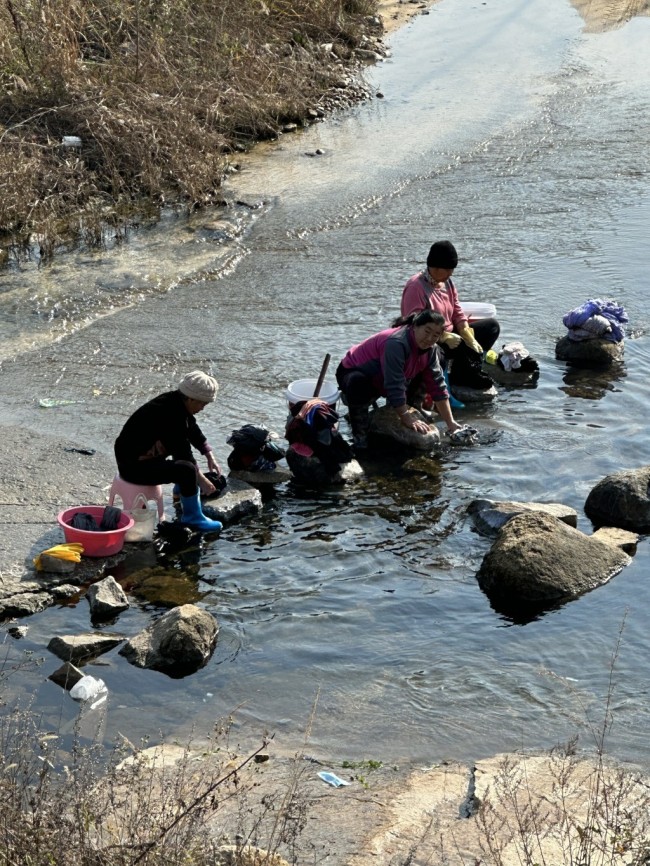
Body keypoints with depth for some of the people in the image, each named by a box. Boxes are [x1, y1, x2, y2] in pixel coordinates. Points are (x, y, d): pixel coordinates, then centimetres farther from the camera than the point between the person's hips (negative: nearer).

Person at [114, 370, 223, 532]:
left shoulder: (177, 402, 1)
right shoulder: (170, 413, -27)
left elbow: (194, 431, 16)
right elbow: (182, 452, -24)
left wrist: (210, 457, 14)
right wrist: (201, 480, -16)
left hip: (147, 456, 11)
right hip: (134, 466, -11)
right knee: (187, 470, -26)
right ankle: (192, 517, -7)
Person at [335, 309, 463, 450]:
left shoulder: (430, 349, -6)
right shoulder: (397, 343, -34)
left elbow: (437, 386, -4)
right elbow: (395, 386, -34)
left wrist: (450, 423, -7)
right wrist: (406, 418, -31)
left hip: (378, 379, 8)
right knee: (358, 382, -42)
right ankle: (359, 436, -24)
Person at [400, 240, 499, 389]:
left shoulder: (447, 282, 9)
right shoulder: (415, 287, -18)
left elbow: (458, 314, 8)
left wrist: (470, 338, -9)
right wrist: (445, 337, -31)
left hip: (449, 334, 9)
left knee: (492, 326, 0)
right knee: (458, 344, -37)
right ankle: (462, 377, -6)